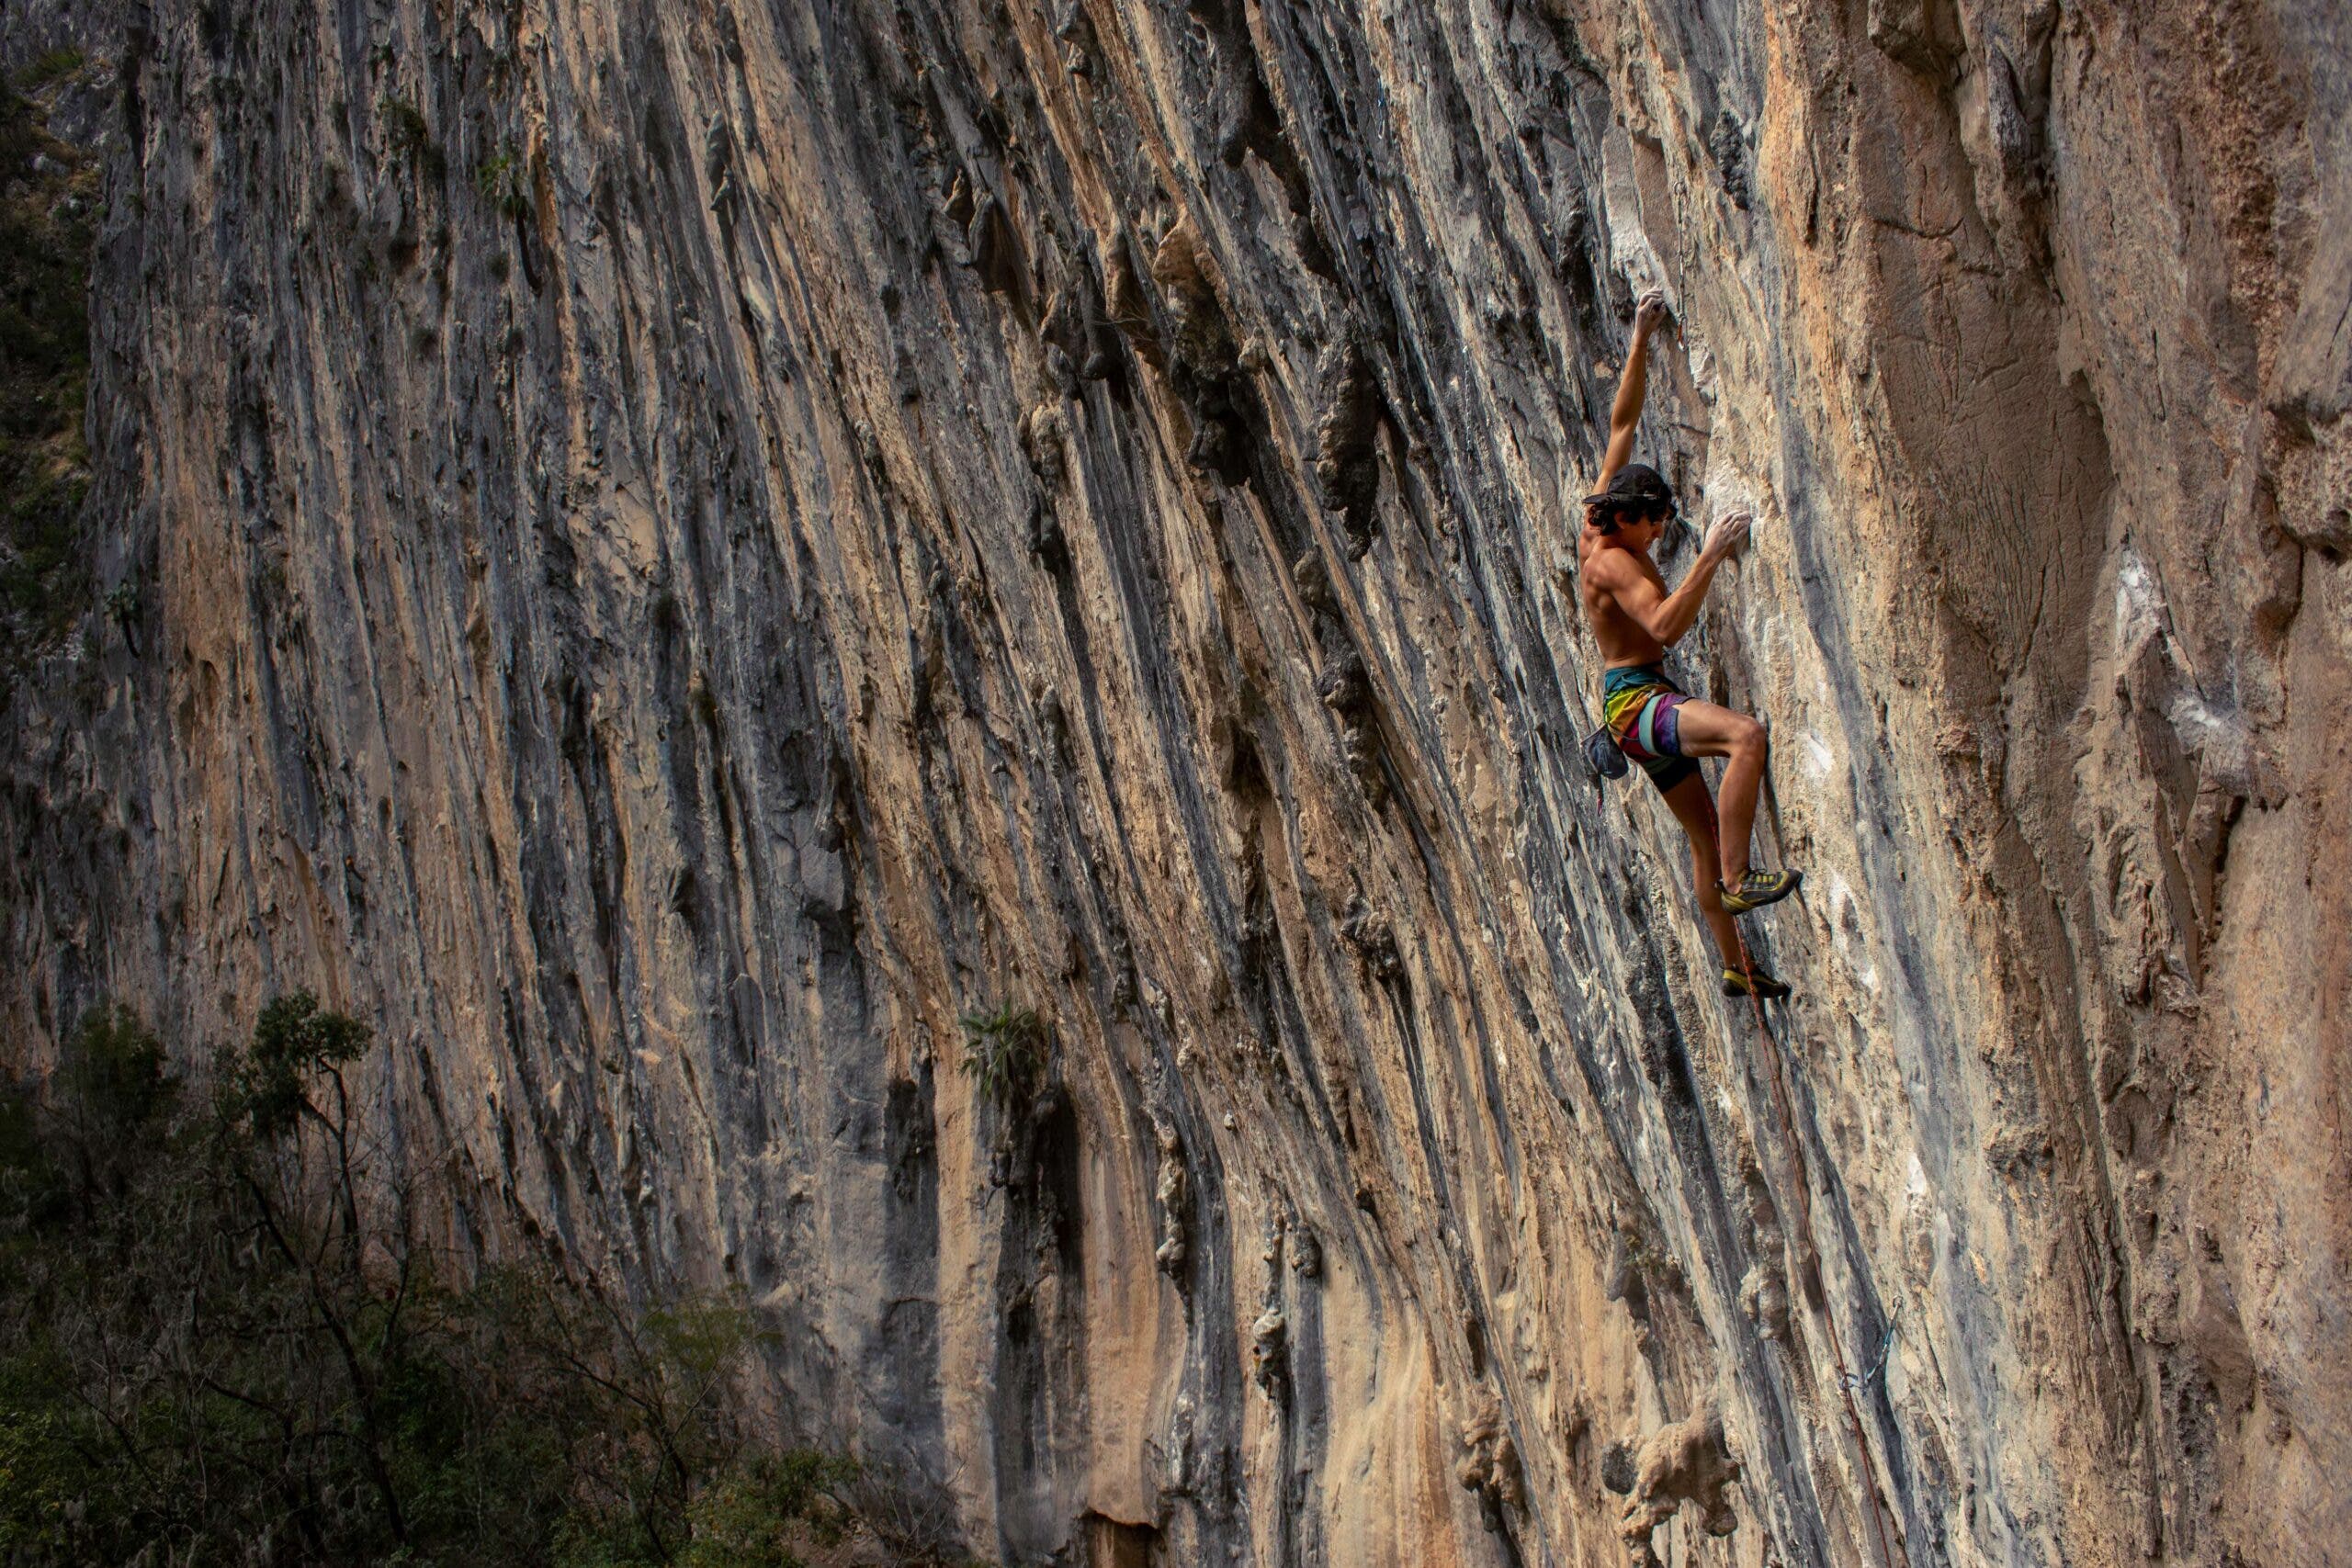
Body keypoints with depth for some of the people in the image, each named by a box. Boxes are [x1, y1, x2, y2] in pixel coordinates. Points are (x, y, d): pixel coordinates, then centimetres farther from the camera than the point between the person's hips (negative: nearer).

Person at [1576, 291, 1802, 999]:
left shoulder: (1598, 527, 6)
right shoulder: (1612, 561, -19)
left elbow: (1623, 422, 12)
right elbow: (1667, 624, -33)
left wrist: (1641, 341, 8)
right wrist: (1710, 556, -36)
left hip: (1639, 704, 10)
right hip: (1638, 701, -10)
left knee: (1705, 834, 12)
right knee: (1747, 735, -35)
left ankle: (1737, 968, 19)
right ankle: (1736, 879, -33)